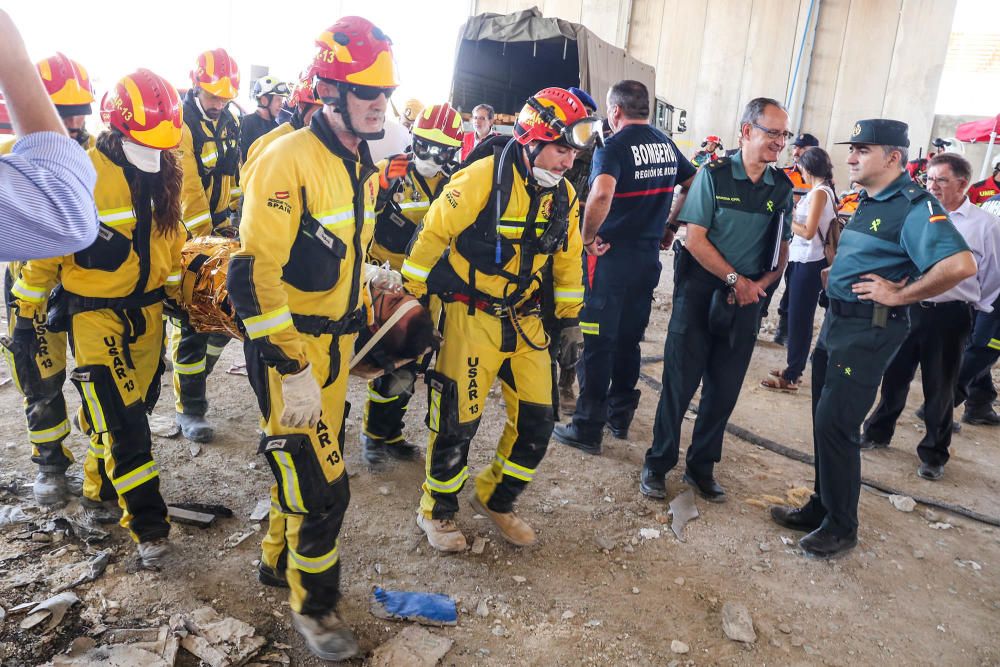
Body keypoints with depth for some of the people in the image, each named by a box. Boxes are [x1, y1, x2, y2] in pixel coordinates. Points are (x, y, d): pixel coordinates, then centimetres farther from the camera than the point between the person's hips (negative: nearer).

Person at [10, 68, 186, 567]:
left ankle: (100, 488, 37)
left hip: (147, 311, 6)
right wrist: (27, 310, -2)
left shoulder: (164, 174, 1)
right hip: (95, 314, -6)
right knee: (119, 420, -6)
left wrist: (176, 291, 20)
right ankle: (147, 525, 3)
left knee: (134, 407, 15)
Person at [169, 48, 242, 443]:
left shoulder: (228, 122, 8)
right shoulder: (180, 125, -16)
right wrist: (206, 240, -23)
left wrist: (226, 221, 15)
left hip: (216, 226, 7)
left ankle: (193, 377, 30)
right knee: (191, 324, -4)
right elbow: (187, 192, -21)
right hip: (185, 234, -7)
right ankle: (188, 407, 6)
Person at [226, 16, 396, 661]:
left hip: (334, 341, 9)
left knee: (314, 459, 21)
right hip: (288, 346, -8)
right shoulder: (289, 160, -19)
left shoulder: (362, 165, 9)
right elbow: (253, 276, -24)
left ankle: (282, 558, 45)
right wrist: (293, 371, -25)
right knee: (320, 482, -2)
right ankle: (313, 604, 22)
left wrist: (357, 329, 22)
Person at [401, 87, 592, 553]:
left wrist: (569, 314, 17)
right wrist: (412, 295, -5)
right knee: (457, 421, 3)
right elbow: (432, 235, -10)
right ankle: (437, 511, 27)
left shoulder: (564, 196, 3)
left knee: (536, 421, 7)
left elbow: (568, 258, 15)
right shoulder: (481, 180, -17)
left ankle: (495, 498, 31)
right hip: (472, 318, -6)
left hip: (525, 321, 6)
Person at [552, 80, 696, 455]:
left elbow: (601, 194, -32)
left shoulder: (614, 147, -13)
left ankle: (588, 428, 9)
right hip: (648, 258, 7)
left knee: (598, 343, 1)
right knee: (629, 340, 17)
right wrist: (669, 226, 20)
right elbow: (695, 185, 20)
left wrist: (588, 237, -19)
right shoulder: (667, 145, 9)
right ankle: (620, 416, 29)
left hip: (610, 256, -7)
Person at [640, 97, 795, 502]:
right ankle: (657, 464, 15)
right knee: (680, 382, 0)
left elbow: (782, 249, 11)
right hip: (700, 291, -4)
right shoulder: (714, 174, -5)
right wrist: (735, 279, -14)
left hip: (745, 301, 4)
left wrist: (763, 282, -8)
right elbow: (695, 238, -10)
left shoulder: (782, 188, 7)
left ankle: (701, 467, 25)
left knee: (724, 389, 9)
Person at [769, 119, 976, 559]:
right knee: (824, 420, 15)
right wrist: (833, 275, 9)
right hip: (837, 321, 10)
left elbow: (961, 264, -30)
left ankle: (841, 527, 11)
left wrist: (899, 295, -20)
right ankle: (821, 508, 29)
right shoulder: (868, 202, 13)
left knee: (835, 424, -6)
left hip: (870, 329, -9)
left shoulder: (914, 206, -16)